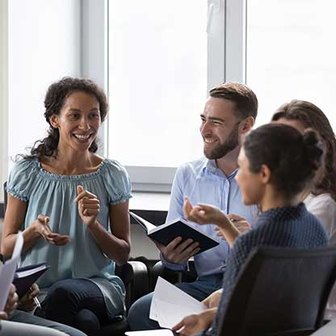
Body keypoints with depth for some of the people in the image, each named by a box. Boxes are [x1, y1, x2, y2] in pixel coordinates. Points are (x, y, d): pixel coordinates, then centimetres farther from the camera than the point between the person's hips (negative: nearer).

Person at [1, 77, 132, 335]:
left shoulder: (113, 176, 3)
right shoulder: (27, 173, 3)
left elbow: (123, 254, 6)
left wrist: (93, 224, -13)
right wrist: (35, 230, -15)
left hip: (97, 284, 1)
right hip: (36, 289, -1)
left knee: (63, 293, -36)